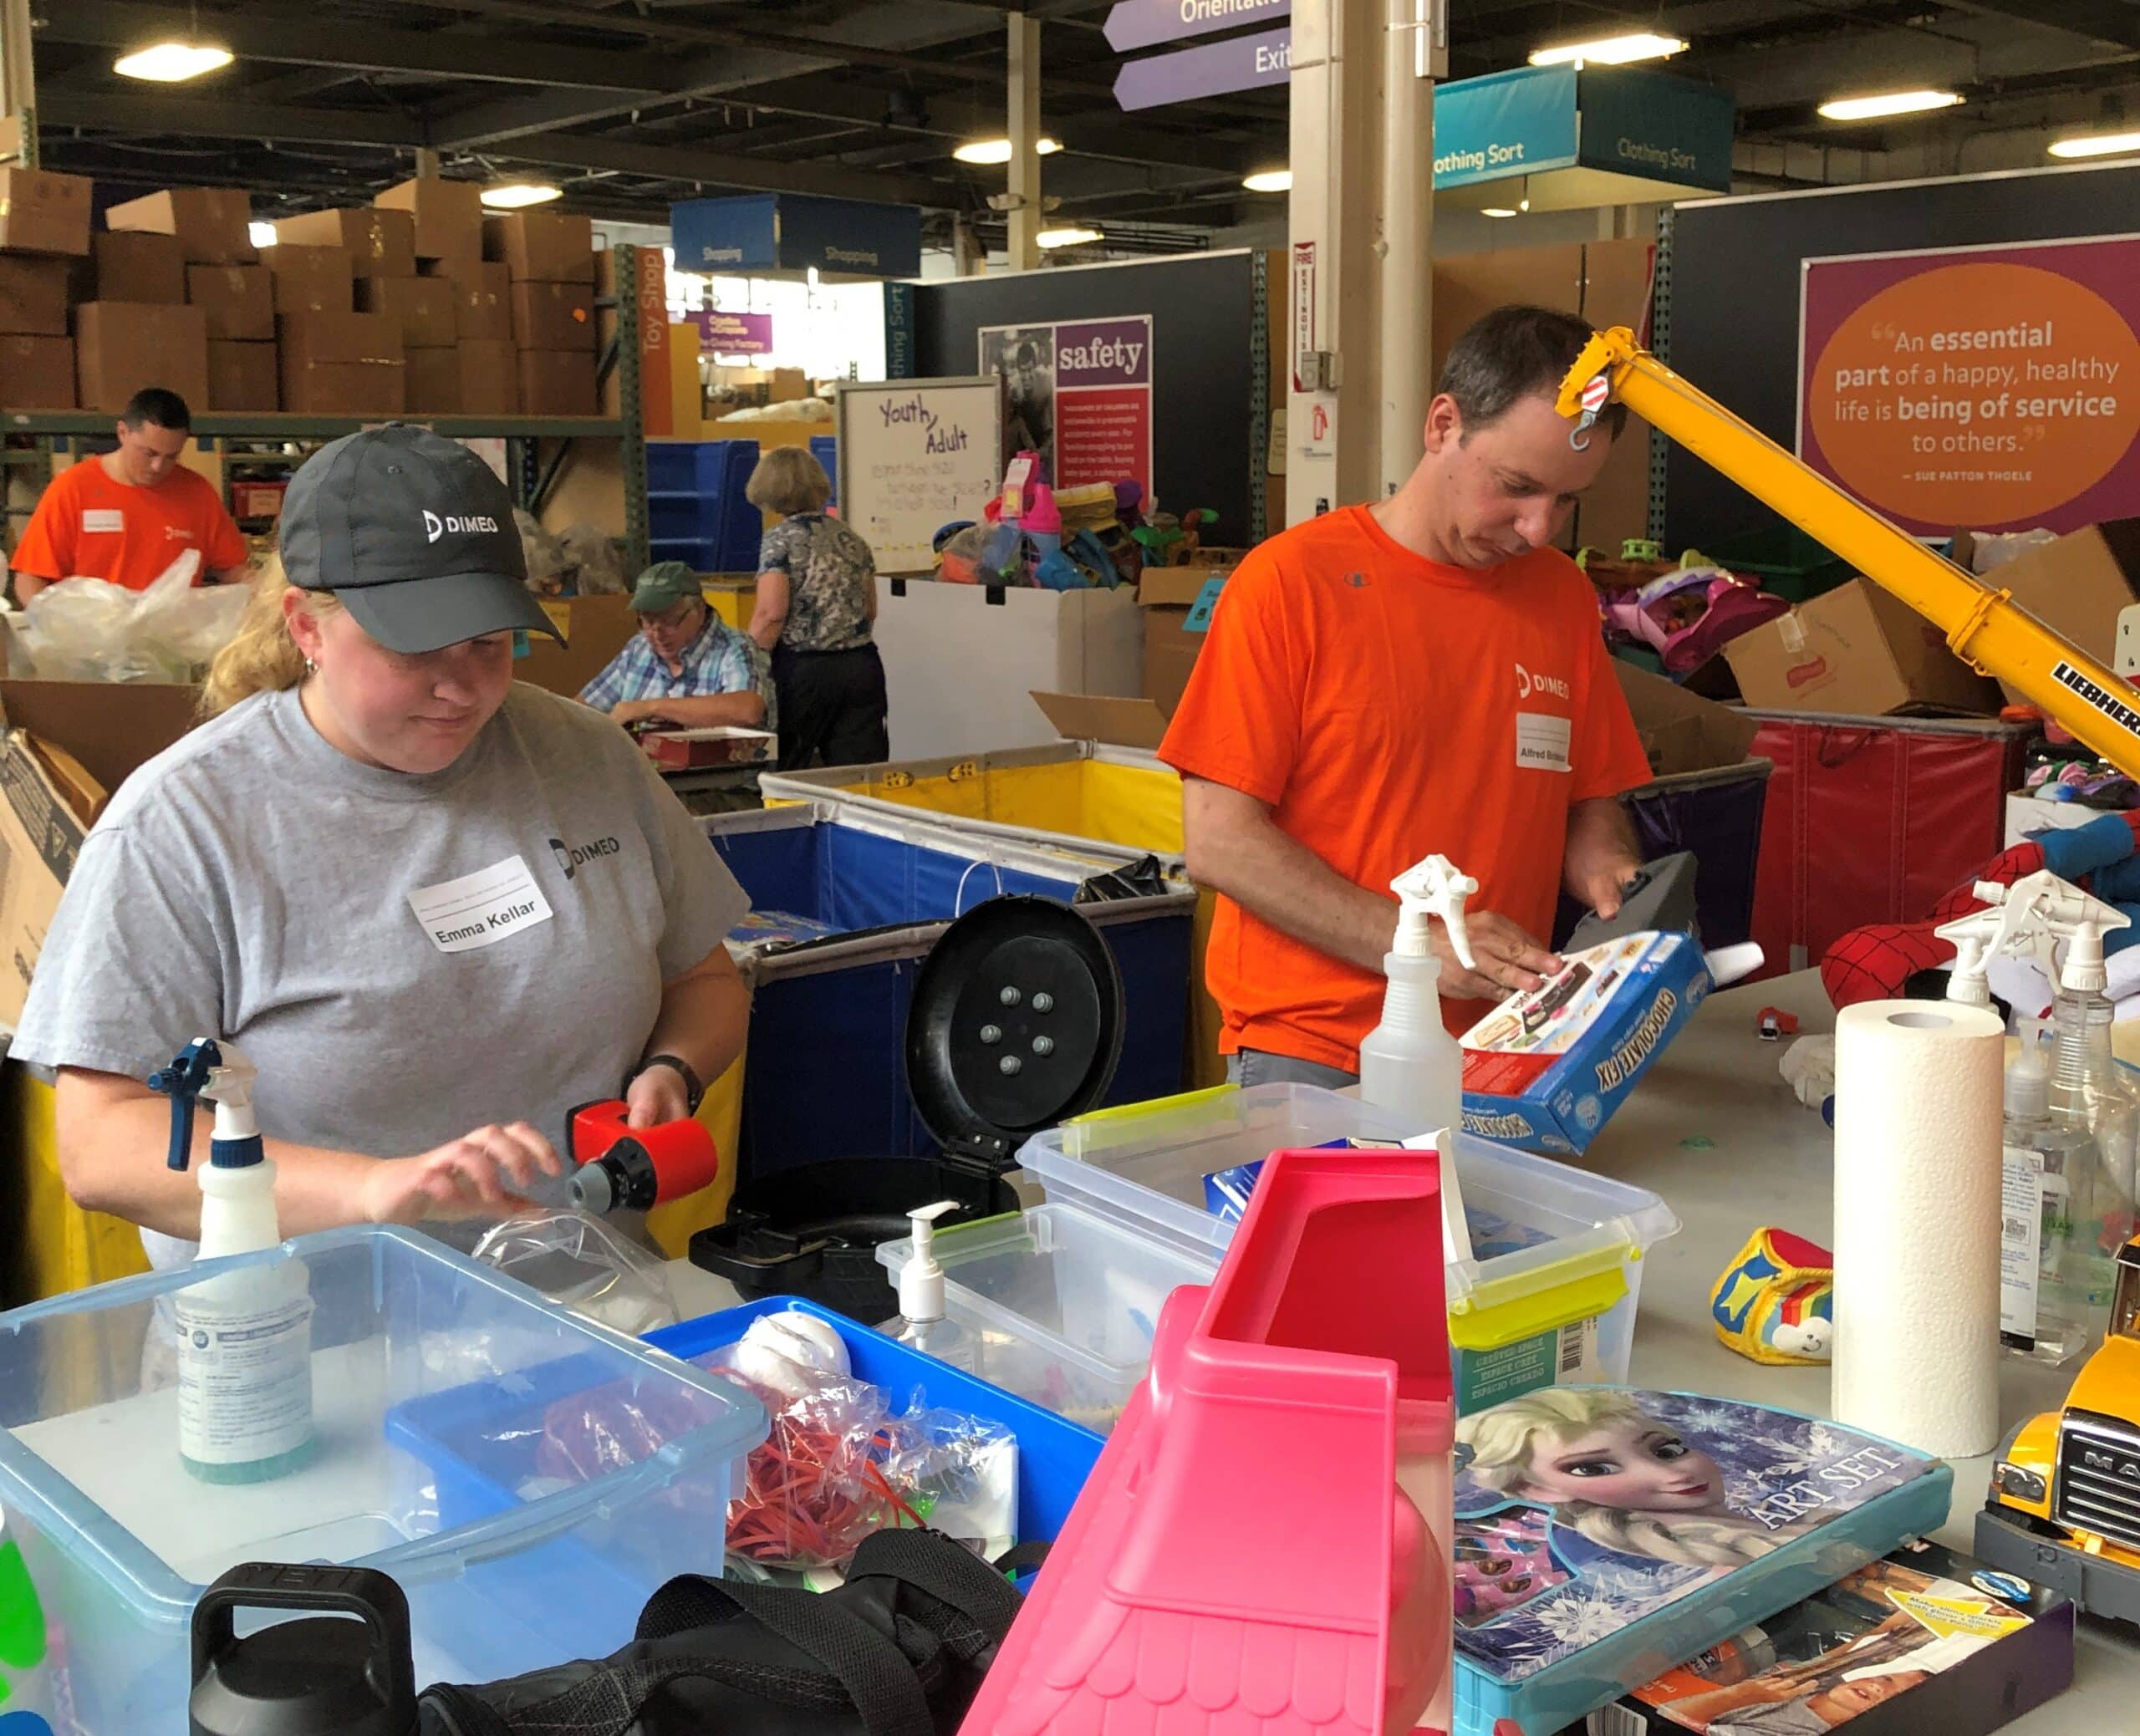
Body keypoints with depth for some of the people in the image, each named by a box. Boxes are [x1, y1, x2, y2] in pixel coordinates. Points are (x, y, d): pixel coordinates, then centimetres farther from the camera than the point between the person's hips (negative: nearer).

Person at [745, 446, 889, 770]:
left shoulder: (780, 540, -6)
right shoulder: (850, 537, 11)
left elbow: (771, 613, -14)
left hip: (803, 670, -5)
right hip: (862, 666, 5)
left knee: (782, 775, 5)